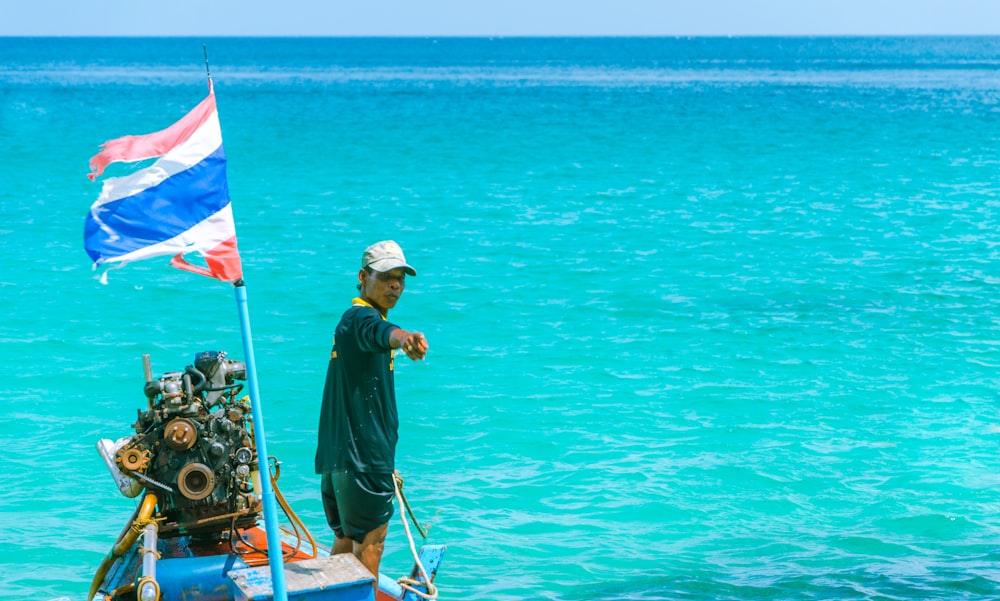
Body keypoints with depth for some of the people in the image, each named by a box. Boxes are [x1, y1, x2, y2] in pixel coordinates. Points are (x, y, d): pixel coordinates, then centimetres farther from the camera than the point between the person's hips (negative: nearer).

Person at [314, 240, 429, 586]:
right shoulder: (361, 317, -13)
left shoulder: (354, 318, 20)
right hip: (364, 454, -10)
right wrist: (402, 338, -65)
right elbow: (379, 333, -40)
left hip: (340, 455, 10)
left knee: (346, 540, 19)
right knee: (370, 543, -4)